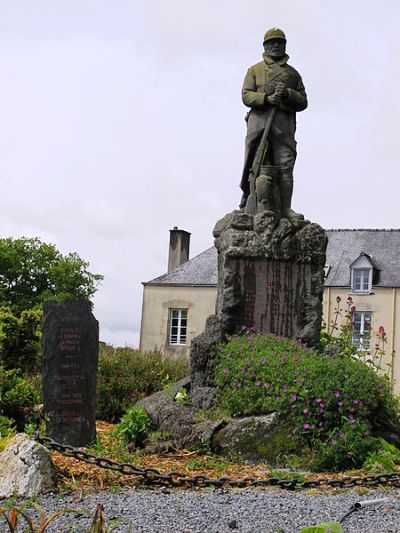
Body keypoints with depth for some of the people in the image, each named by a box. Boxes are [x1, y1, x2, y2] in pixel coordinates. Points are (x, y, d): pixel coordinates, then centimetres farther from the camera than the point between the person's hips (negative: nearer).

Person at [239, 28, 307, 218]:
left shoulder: (293, 73, 23)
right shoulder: (254, 70, 19)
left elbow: (303, 102, 14)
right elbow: (246, 96, 4)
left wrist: (287, 94, -6)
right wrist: (267, 98, -13)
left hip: (283, 123, 0)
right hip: (259, 119, 0)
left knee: (285, 165, -10)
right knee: (253, 164, -3)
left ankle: (285, 207, -14)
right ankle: (247, 197, 12)